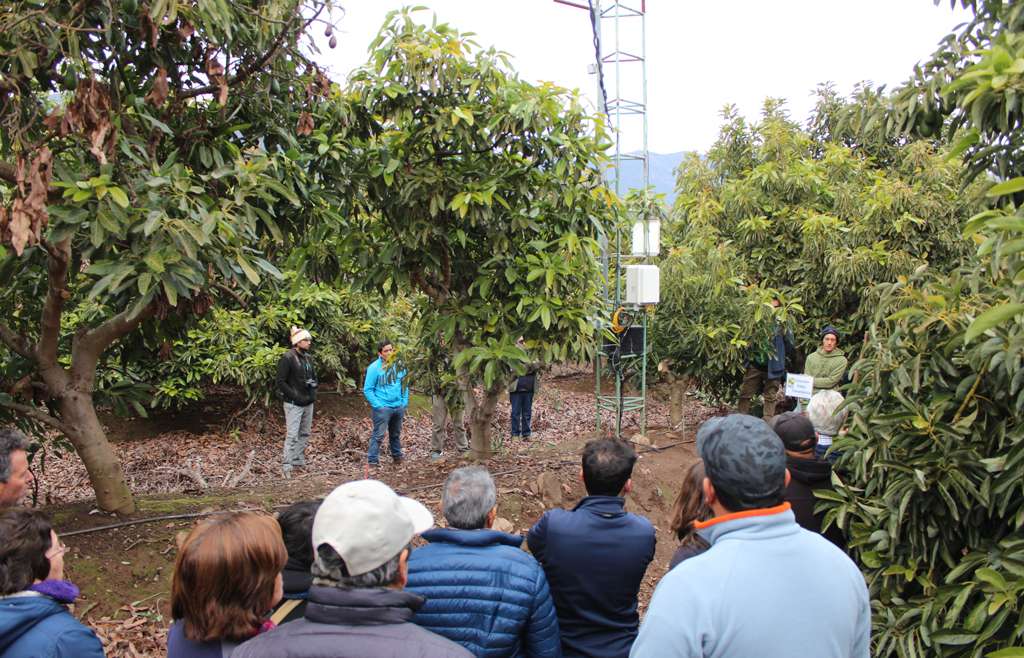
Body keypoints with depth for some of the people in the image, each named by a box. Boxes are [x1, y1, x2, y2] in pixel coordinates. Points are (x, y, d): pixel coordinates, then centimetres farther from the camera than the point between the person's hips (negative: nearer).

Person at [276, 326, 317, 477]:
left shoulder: (307, 357, 12)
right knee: (292, 435, -8)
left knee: (304, 434, 13)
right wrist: (295, 396, -18)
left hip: (308, 403, 8)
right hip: (294, 404, -7)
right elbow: (281, 382, -13)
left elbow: (314, 376, 24)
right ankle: (286, 466, -4)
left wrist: (313, 387, 3)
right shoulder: (287, 358, -11)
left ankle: (299, 460, 25)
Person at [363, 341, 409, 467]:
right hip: (382, 408, -5)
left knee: (396, 434, 19)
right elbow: (367, 390, -10)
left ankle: (397, 456, 34)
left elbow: (405, 384, 12)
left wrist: (405, 402, 5)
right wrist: (377, 405, -15)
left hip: (399, 407, 5)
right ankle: (372, 460, -1)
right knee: (378, 434, -8)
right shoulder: (374, 368, -12)